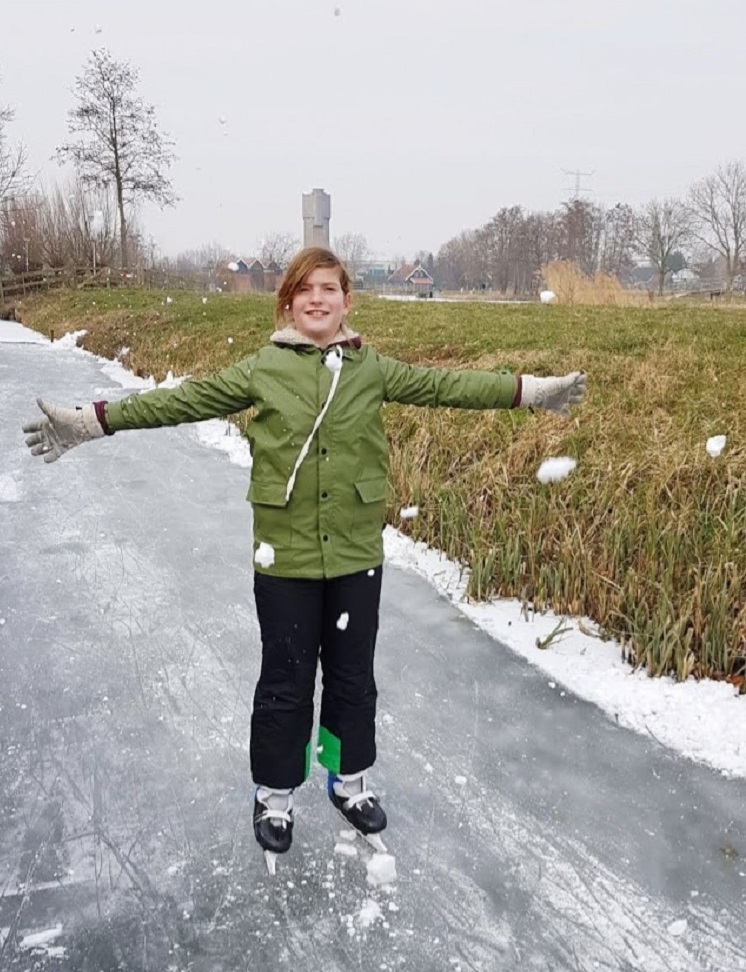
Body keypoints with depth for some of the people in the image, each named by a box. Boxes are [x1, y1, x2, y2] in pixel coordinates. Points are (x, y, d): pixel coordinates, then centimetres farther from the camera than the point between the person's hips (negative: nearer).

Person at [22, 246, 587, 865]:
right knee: (285, 682, 12)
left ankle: (351, 781, 40)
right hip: (284, 557, -1)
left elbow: (444, 385, -2)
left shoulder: (372, 368, 1)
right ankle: (275, 794, 34)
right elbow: (186, 400, -5)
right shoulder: (262, 370, -3)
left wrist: (531, 390, -5)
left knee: (353, 677, 16)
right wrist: (95, 420, -10)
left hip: (356, 555, 2)